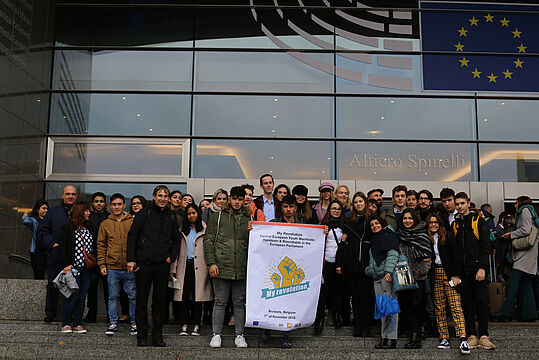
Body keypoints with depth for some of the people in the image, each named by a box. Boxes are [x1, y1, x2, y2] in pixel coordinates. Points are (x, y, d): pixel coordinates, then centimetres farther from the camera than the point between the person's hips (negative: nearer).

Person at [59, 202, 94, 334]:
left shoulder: (88, 229, 15)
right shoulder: (67, 228, -1)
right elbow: (62, 247, -6)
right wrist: (66, 264, -14)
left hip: (87, 269, 6)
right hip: (73, 268, -5)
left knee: (82, 296, 5)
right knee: (72, 296, -7)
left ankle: (78, 324, 11)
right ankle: (66, 324, 5)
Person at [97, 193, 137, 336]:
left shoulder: (133, 222, 3)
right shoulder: (105, 224, 8)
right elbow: (101, 245, 9)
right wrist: (102, 265, 1)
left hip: (130, 267, -1)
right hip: (112, 267, 1)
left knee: (133, 297, 4)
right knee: (113, 297, 7)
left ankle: (134, 323, 14)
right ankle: (113, 323, 17)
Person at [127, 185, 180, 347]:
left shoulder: (171, 217, 11)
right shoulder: (144, 213, 1)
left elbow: (176, 240, 19)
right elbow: (132, 236, 0)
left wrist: (171, 257, 4)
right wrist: (131, 259, -7)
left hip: (163, 265, 3)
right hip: (144, 263, -3)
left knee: (160, 301, 6)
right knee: (142, 300, 3)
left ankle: (157, 336, 14)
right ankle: (142, 336, 12)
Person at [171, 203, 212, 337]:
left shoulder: (205, 230, 5)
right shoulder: (182, 230, 13)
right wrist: (173, 268, 6)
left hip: (199, 267, -2)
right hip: (184, 266, 2)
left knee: (197, 296, 1)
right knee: (184, 296, 0)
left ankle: (196, 325, 10)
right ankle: (184, 325, 7)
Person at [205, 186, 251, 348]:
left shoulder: (249, 219, 10)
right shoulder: (218, 216, 5)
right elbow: (208, 240, 1)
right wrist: (211, 263, -7)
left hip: (242, 269, 2)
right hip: (221, 267, -2)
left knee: (239, 303, 9)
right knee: (220, 302, 5)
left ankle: (239, 335, 19)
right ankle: (216, 335, 16)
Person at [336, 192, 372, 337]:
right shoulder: (350, 220, 13)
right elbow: (343, 243, 12)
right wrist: (339, 263, 6)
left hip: (365, 263, -3)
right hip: (350, 263, 3)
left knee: (364, 295, -2)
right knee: (354, 294, 8)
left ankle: (365, 326, 6)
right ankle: (357, 326, 15)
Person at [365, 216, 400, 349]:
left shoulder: (389, 236, 1)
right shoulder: (374, 240, 24)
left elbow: (392, 254, -12)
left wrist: (388, 271, -22)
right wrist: (369, 270, 16)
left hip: (388, 275, -7)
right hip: (377, 278, 7)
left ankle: (392, 339, -9)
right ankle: (384, 337, 6)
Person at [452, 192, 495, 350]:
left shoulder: (478, 220, 2)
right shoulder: (454, 224, 13)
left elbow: (486, 245, -3)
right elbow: (453, 249, 12)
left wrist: (482, 267, -12)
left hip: (477, 269, -3)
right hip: (462, 271, 3)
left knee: (482, 302, -3)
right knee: (467, 304, 5)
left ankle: (483, 336, 4)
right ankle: (472, 336, 10)